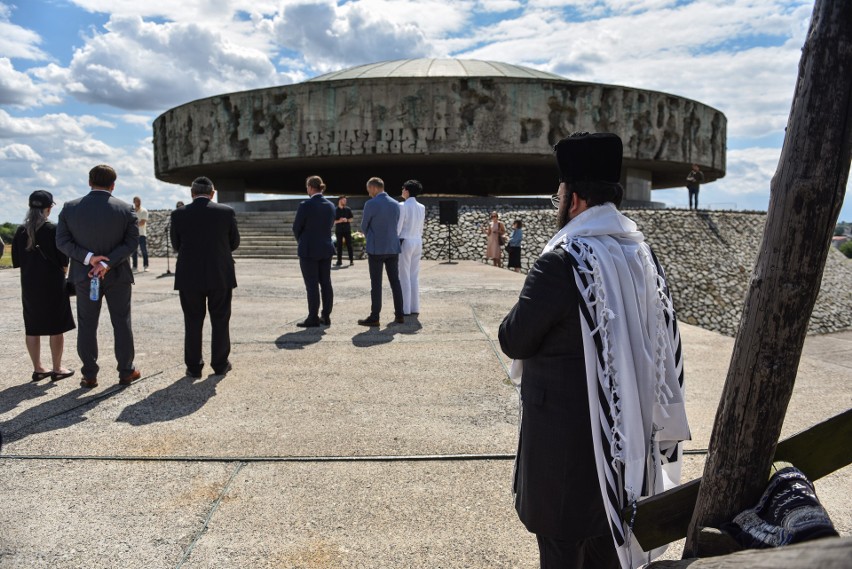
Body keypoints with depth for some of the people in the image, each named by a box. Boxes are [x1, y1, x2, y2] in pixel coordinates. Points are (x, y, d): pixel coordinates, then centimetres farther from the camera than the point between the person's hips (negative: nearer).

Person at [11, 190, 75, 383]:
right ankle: (57, 369, 8)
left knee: (32, 328, 11)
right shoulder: (53, 229, -12)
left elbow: (16, 261, 5)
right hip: (52, 284, -5)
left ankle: (38, 369, 17)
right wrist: (62, 272, 9)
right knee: (56, 327, 4)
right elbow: (63, 260, -11)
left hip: (29, 284, 5)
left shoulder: (21, 231, 2)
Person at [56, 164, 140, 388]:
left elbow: (62, 241, -7)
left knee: (87, 325, 9)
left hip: (84, 276, 1)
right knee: (121, 323, 9)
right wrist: (107, 264, -16)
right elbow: (132, 243, -12)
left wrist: (88, 258, -13)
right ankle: (126, 371, 15)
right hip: (117, 276, -1)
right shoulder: (126, 209, -8)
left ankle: (89, 375, 14)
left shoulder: (70, 208, -3)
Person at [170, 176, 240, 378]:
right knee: (220, 321, 11)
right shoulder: (227, 212, -6)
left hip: (189, 277, 1)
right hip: (221, 276, 0)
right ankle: (220, 364, 16)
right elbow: (234, 243, 3)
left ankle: (193, 367, 15)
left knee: (193, 322, 10)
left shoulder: (178, 214, -5)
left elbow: (176, 245, 5)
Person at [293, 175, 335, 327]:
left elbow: (296, 228, -6)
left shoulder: (305, 205, -14)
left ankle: (313, 318, 2)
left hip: (309, 250, -6)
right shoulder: (330, 206, 5)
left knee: (312, 285, -2)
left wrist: (301, 241, 13)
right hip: (326, 249, 6)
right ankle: (326, 316, 14)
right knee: (326, 283, 9)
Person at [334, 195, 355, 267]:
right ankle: (339, 261, 10)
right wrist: (339, 221, -16)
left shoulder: (348, 209, 6)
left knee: (349, 245, -2)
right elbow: (333, 221, 1)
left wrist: (347, 220, -12)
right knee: (339, 246, 3)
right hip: (339, 230, -1)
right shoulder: (335, 210, 2)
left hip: (347, 230, 1)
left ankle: (351, 260, 1)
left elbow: (351, 219, 9)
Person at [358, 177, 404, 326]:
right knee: (395, 281, 9)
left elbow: (364, 227, -1)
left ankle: (374, 317, 1)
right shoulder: (396, 204, 6)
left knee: (376, 284, -2)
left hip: (376, 249, -5)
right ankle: (399, 315, 12)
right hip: (393, 248, 5)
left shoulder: (370, 204, -11)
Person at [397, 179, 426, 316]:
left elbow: (398, 227, -14)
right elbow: (420, 228, 13)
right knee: (414, 276, 10)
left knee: (404, 276, -1)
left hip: (405, 242, -6)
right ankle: (415, 307, 12)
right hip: (417, 242, 7)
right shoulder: (422, 207, 8)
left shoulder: (403, 206, -12)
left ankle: (405, 309, 1)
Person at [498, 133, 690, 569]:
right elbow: (660, 338, 8)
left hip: (567, 429, -7)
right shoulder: (642, 254, 1)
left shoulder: (562, 262, -22)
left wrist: (527, 306, 2)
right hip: (627, 424, 8)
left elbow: (513, 341, -16)